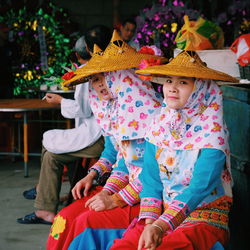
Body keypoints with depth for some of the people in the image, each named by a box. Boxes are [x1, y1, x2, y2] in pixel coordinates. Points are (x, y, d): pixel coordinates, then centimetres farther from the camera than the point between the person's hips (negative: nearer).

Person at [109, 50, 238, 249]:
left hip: (206, 218, -4)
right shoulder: (159, 125, 5)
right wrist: (149, 223, -12)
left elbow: (200, 188, -21)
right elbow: (151, 180, 3)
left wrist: (160, 226, -30)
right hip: (164, 214, 4)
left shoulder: (212, 130, -11)